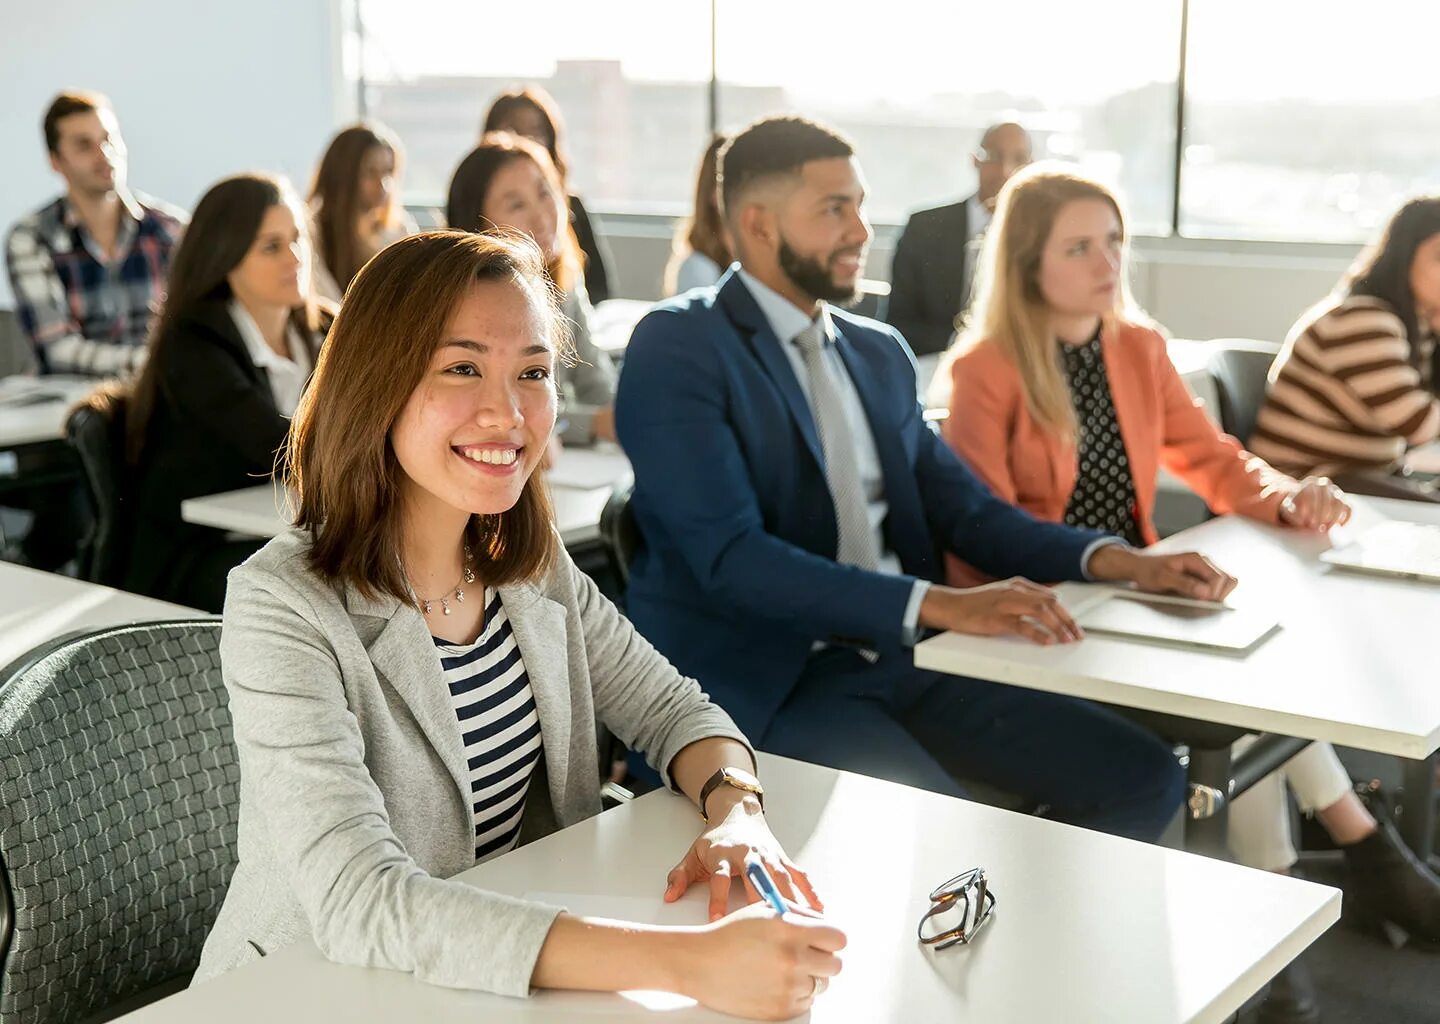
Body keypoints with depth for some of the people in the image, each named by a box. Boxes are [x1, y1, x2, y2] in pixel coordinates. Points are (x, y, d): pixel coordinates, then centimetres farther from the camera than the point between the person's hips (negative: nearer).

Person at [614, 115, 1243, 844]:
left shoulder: (879, 353, 16)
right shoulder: (677, 348, -7)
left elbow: (961, 507, 17)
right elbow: (728, 554, -18)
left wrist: (1117, 560, 0)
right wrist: (939, 605, -25)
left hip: (898, 658, 7)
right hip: (763, 682, -7)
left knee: (1143, 780, -2)